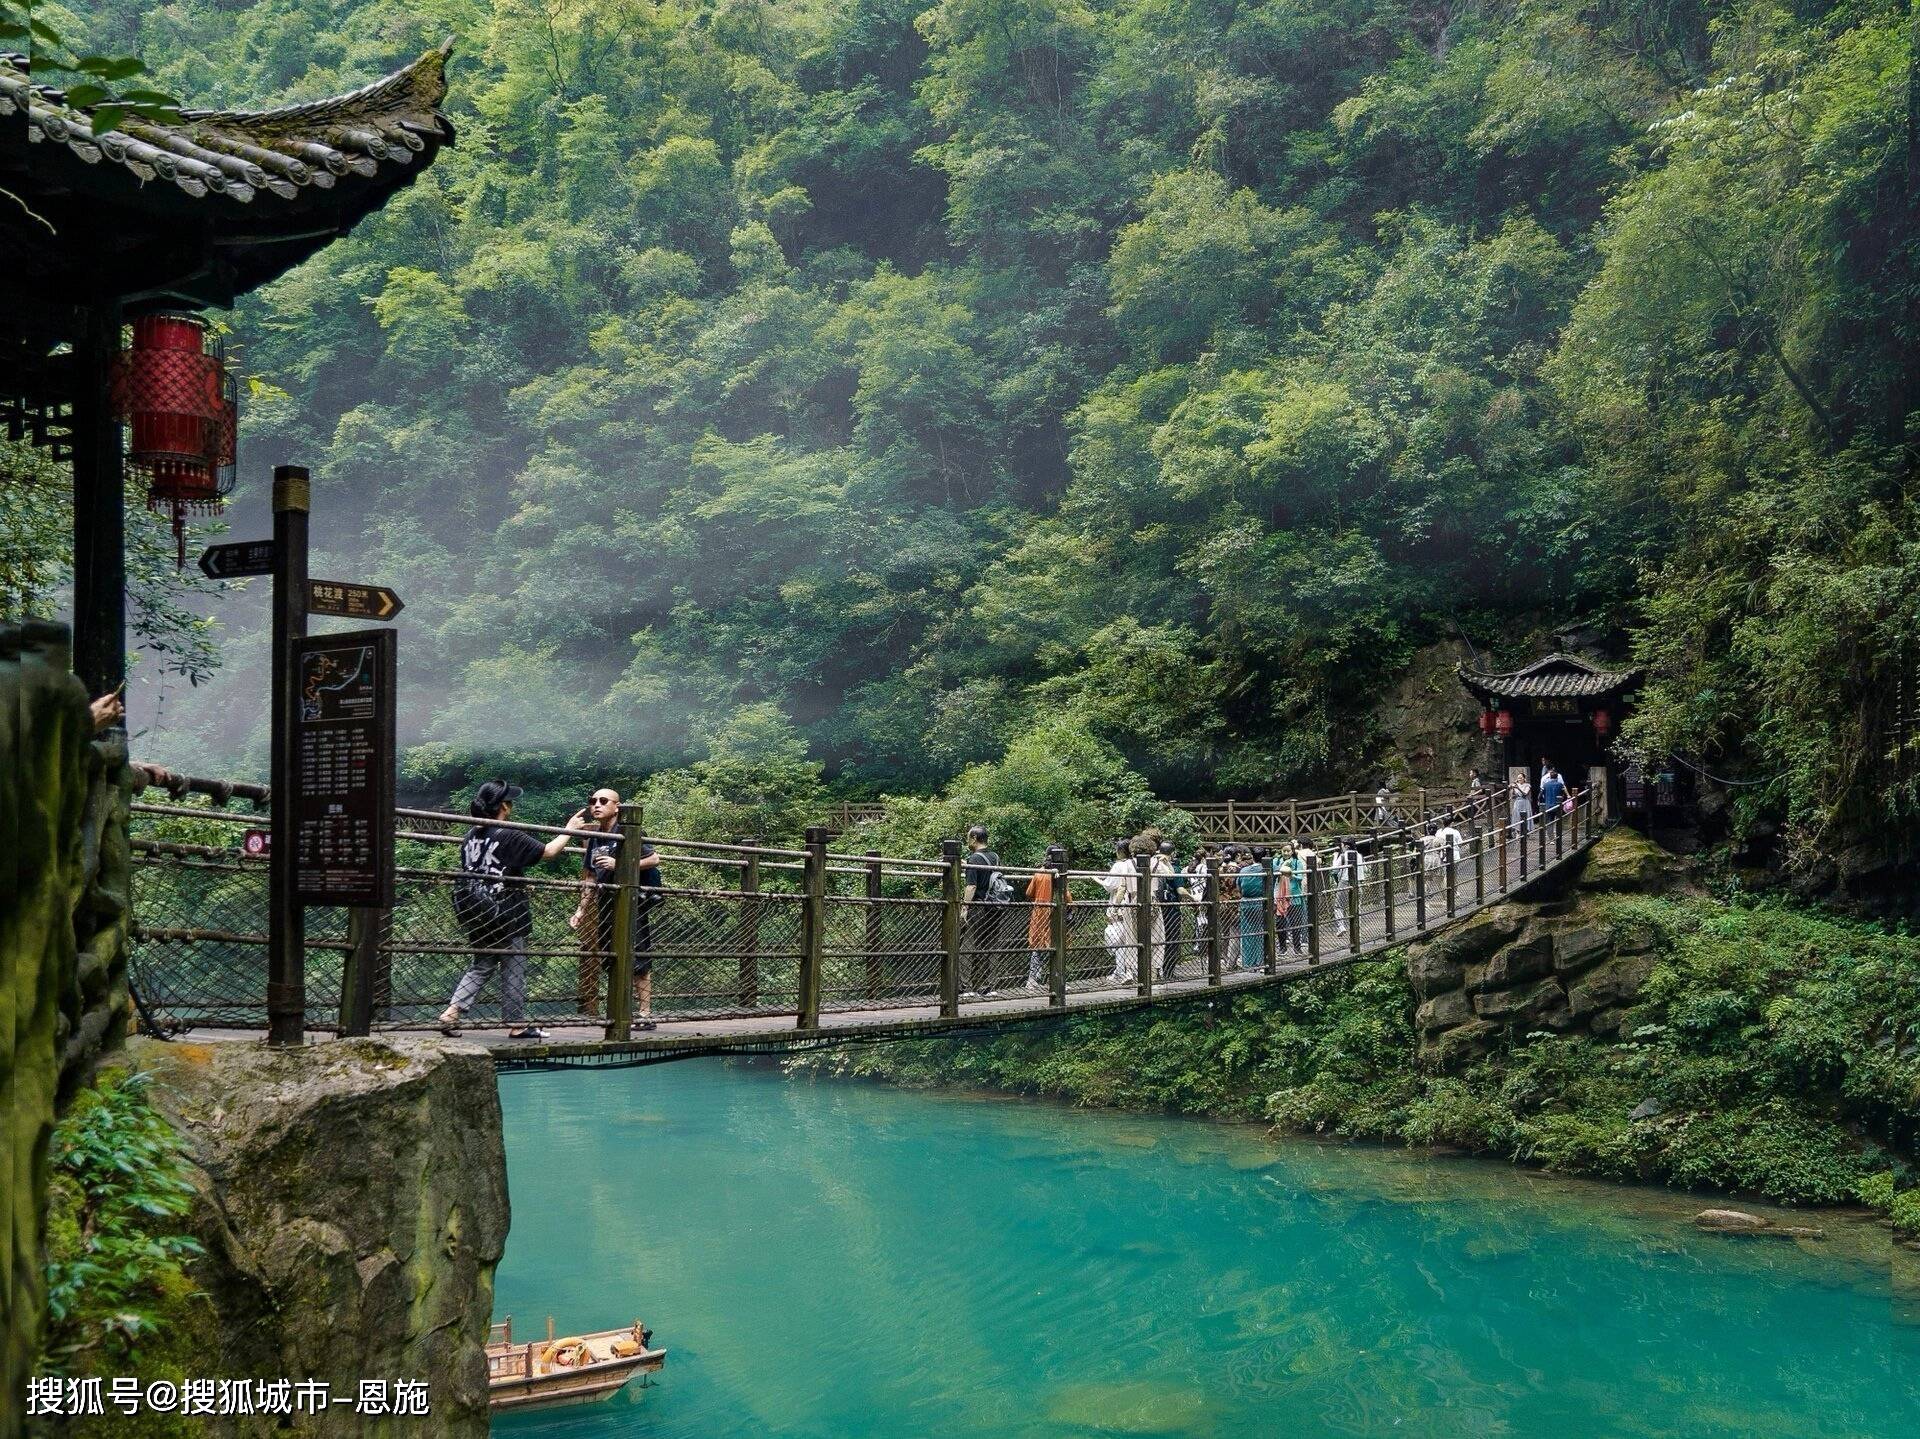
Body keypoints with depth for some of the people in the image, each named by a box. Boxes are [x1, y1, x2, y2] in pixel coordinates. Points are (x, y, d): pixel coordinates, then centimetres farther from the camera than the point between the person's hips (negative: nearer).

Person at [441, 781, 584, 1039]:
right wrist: (569, 829, 6)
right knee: (513, 968, 5)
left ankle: (452, 1011, 2)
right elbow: (548, 851, -8)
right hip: (505, 912, -6)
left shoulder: (471, 836, 6)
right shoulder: (511, 836, -14)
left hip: (473, 912, 6)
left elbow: (467, 872, 13)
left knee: (482, 964, 16)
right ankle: (517, 1025, 12)